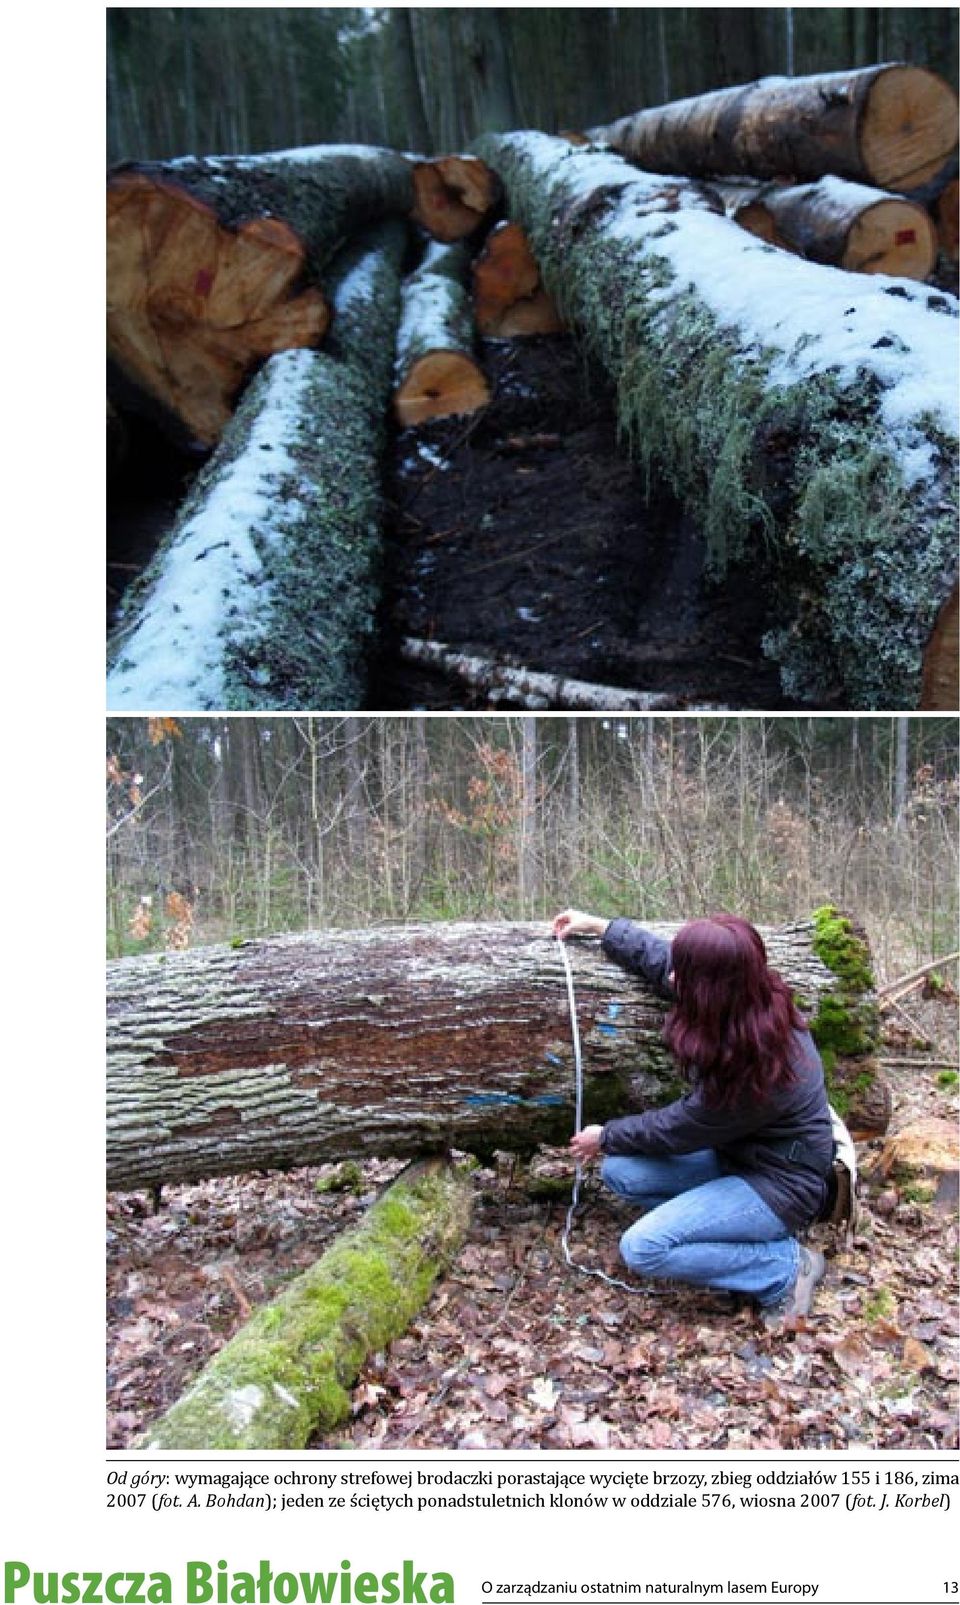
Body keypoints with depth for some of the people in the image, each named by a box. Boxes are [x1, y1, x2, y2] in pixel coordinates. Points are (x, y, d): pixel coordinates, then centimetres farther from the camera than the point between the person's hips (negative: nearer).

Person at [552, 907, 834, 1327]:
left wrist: (605, 1138, -1)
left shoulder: (754, 1065, -35)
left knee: (642, 1248, -20)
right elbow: (660, 958, 6)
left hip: (778, 1183, -8)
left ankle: (787, 1267, -5)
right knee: (618, 1170, -3)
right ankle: (741, 1234, 5)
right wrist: (597, 926, 11)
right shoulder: (753, 1000, -14)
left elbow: (676, 1129, -17)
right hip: (735, 1149, 8)